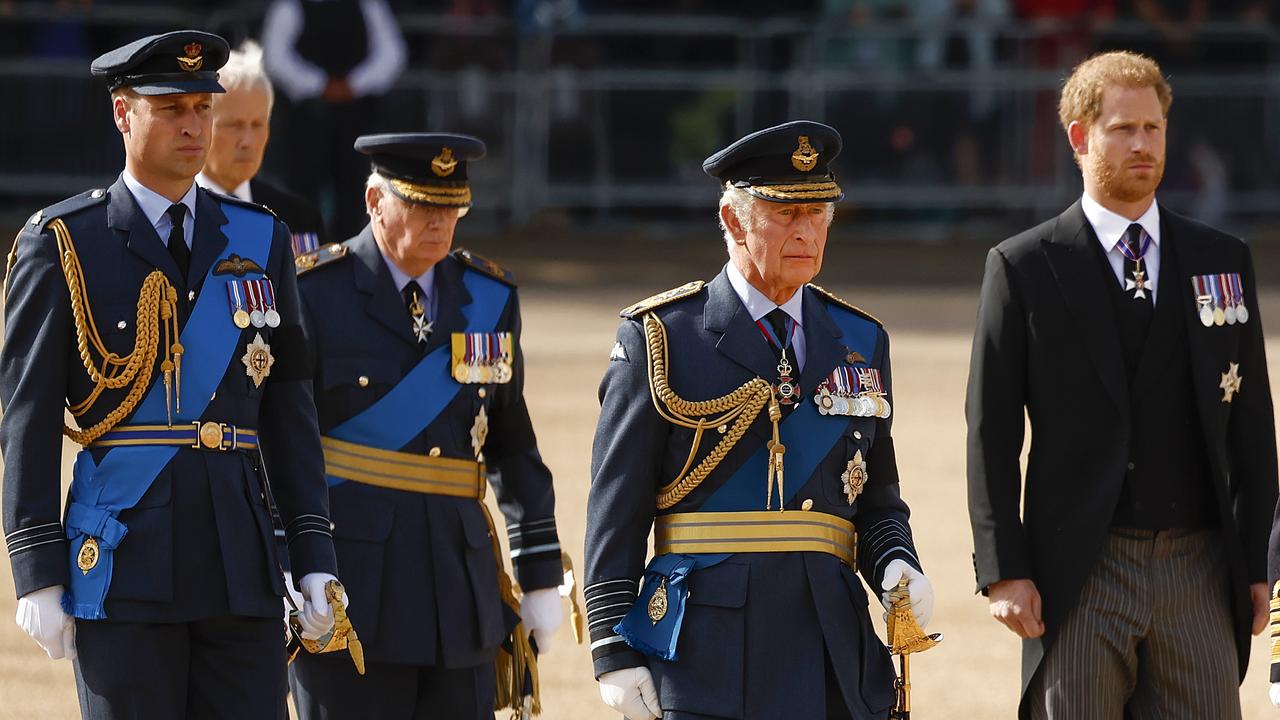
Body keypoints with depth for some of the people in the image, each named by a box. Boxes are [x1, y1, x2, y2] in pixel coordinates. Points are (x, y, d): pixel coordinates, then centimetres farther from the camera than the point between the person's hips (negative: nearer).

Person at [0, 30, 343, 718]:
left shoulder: (261, 241, 12)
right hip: (123, 558, -4)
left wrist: (314, 556, 6)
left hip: (240, 559, 4)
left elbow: (289, 407, 13)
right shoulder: (61, 246, 0)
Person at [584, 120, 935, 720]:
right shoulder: (662, 338, 1)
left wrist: (897, 567, -3)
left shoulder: (861, 342, 15)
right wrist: (613, 651, -8)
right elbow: (616, 509, -1)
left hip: (830, 657, 4)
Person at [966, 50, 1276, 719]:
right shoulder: (1024, 268, 2)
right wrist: (1004, 571, -7)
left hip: (1200, 576, 3)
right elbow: (991, 433, 0)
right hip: (1080, 580, -2)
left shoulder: (1223, 261, 11)